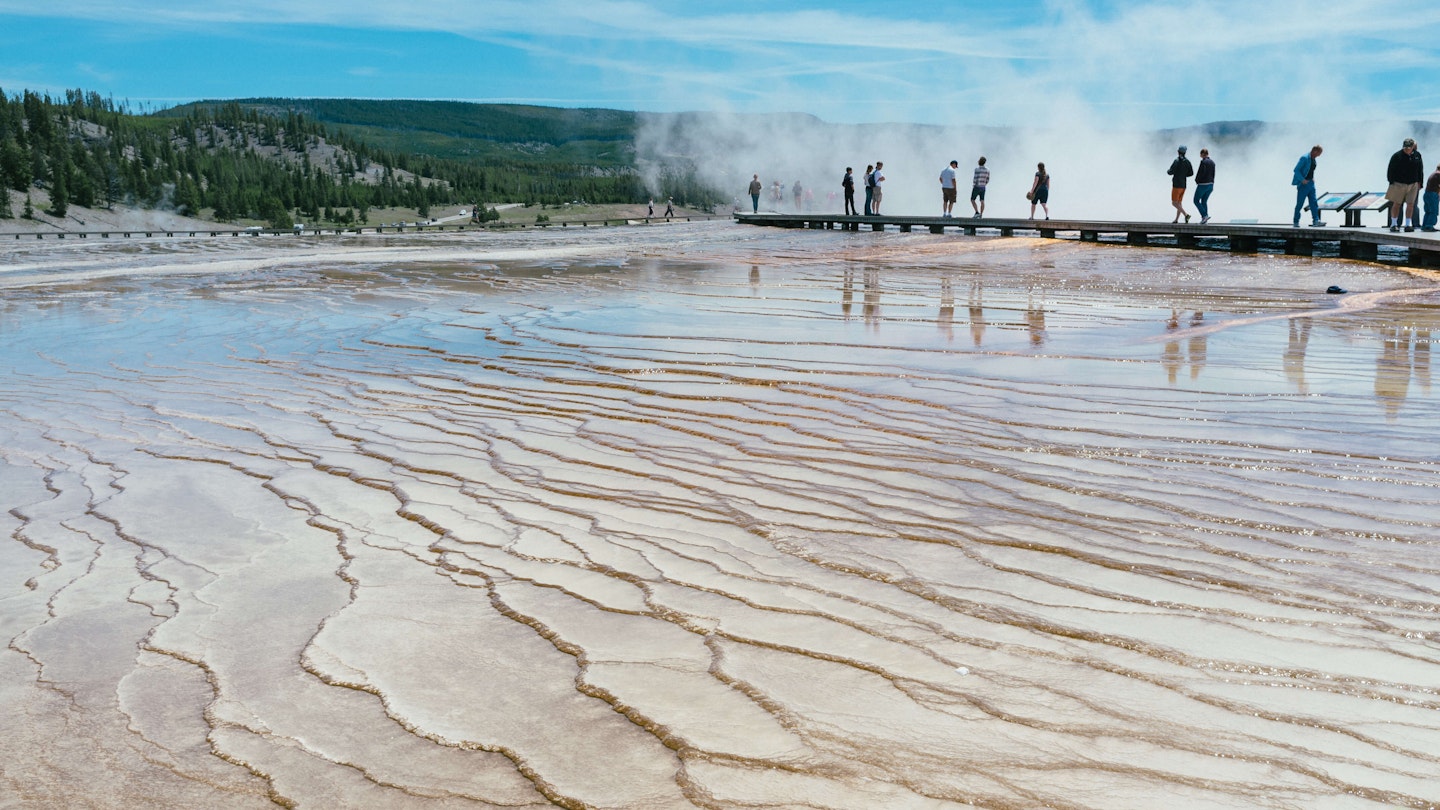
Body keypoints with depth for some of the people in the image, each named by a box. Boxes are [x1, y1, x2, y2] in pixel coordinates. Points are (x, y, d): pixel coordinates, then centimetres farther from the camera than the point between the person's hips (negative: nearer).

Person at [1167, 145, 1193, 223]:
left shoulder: (1177, 161, -15)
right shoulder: (1187, 161, 7)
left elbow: (1171, 172, -19)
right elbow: (1191, 173, 10)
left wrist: (1168, 171, 5)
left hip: (1177, 185, -8)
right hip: (1183, 185, 8)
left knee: (1174, 203, -7)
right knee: (1179, 202, 15)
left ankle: (1186, 215, -22)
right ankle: (1176, 219, 15)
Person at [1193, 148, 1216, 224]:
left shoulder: (1203, 162, -15)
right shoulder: (1212, 162, 9)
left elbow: (1200, 173, -19)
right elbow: (1213, 174, 11)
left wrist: (1197, 181, -1)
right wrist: (1212, 185, 16)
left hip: (1203, 184, -8)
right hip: (1210, 184, 8)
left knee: (1196, 201, 3)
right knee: (1204, 201, 14)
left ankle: (1205, 215, -11)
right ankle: (1204, 219, 9)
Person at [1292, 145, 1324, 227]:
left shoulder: (1313, 159, 12)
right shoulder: (1304, 158, -14)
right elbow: (1296, 170, -17)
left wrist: (1313, 178, 11)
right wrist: (1302, 180, -22)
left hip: (1311, 183, 8)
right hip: (1303, 184, -8)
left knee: (1314, 202, -1)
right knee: (1300, 203, -1)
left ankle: (1316, 221, -5)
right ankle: (1296, 222, 9)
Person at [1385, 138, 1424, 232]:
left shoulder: (1417, 156, 5)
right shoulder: (1397, 156, -7)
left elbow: (1420, 170, 14)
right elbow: (1390, 170, -3)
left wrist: (1419, 182, 11)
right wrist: (1392, 182, -7)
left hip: (1413, 184, 3)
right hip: (1399, 184, -3)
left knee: (1410, 204, 1)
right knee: (1397, 204, 1)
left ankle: (1408, 225, 6)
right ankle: (1394, 224, 9)